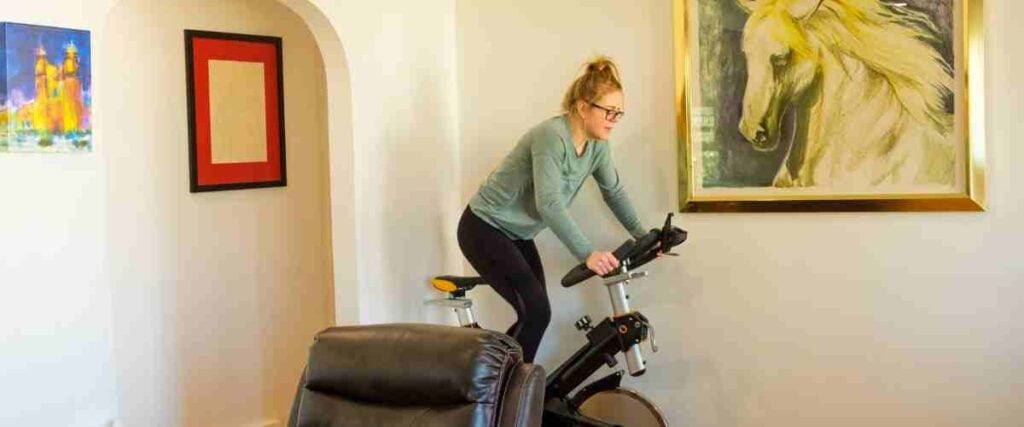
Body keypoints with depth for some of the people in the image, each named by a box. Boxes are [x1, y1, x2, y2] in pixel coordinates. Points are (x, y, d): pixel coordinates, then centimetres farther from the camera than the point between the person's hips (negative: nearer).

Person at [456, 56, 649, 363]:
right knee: (536, 312, -15)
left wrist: (641, 235, 3)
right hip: (484, 229, -8)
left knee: (535, 314, 6)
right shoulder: (551, 136, -28)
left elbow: (614, 191, 10)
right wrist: (587, 254, -42)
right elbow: (549, 203, -37)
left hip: (517, 234, 9)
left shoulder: (597, 144, -3)